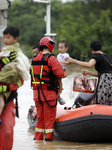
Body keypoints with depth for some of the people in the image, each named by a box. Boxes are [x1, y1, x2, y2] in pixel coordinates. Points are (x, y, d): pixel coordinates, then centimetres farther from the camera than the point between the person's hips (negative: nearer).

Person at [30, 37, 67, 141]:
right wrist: (65, 73, 6)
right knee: (50, 116, 1)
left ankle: (38, 137, 16)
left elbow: (33, 74, 12)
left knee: (40, 116, 14)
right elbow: (60, 73, -17)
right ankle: (48, 137, 0)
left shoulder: (34, 59, 11)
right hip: (48, 93, -6)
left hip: (36, 92, 6)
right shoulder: (51, 58, -10)